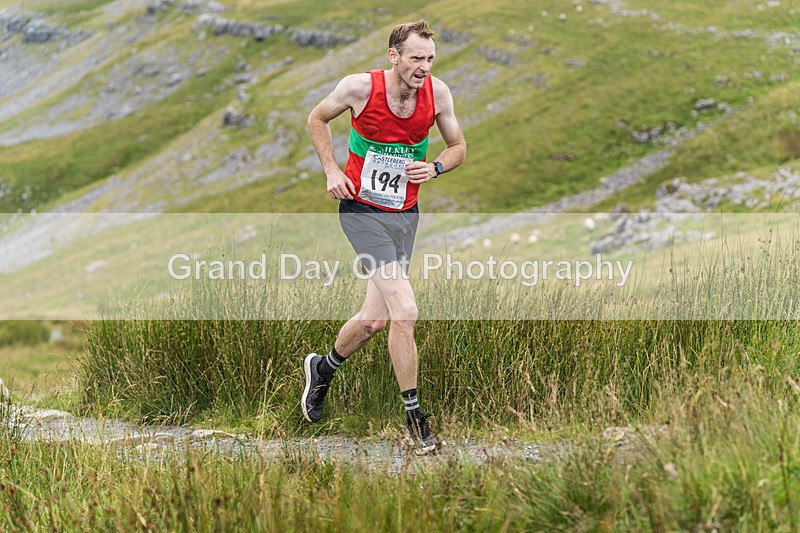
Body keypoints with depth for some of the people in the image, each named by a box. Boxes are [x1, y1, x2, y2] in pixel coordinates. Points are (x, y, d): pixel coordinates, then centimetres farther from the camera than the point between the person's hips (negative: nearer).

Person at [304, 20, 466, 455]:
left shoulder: (437, 93, -6)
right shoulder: (360, 87, -15)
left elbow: (458, 146, 9)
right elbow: (317, 119, 4)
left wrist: (435, 168, -12)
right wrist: (331, 170, -7)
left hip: (404, 215, 5)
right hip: (361, 209, -4)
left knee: (374, 319, 10)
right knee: (404, 311, -17)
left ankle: (322, 368, 41)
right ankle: (413, 415, -5)